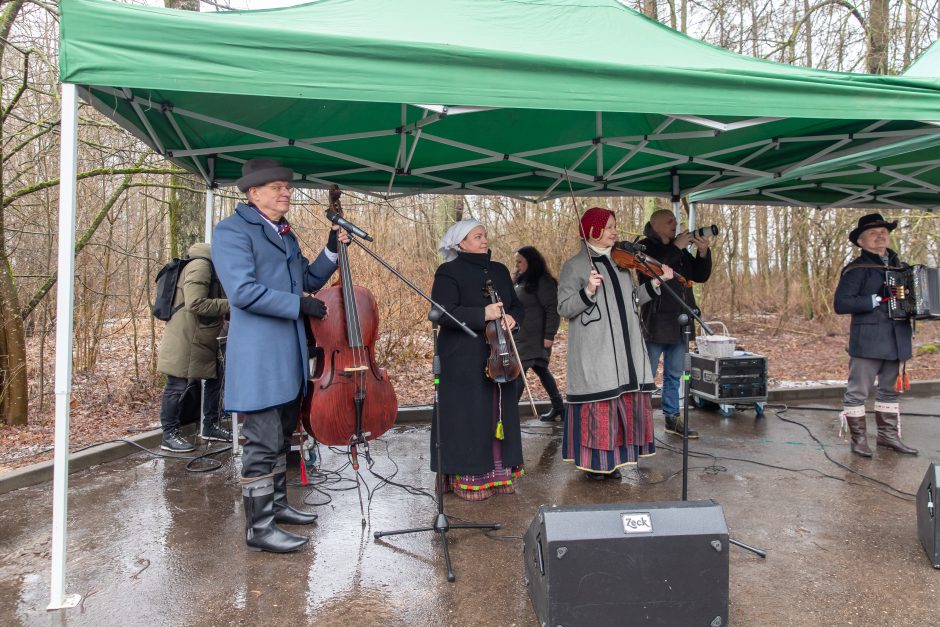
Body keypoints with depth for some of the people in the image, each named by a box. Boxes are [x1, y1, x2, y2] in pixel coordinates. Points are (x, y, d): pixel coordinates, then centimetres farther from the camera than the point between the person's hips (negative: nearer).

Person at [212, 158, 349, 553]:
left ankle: (277, 505, 32)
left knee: (282, 438, 18)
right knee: (263, 443, -4)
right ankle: (258, 528, 7)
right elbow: (243, 291, -21)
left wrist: (332, 250, 6)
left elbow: (309, 280, 20)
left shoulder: (284, 233, 18)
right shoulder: (232, 231, -9)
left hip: (289, 356, 9)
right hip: (259, 356, -9)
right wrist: (298, 305, -17)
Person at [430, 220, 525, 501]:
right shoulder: (449, 272, -4)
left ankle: (499, 472, 21)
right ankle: (469, 479, 8)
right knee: (469, 418, -3)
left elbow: (517, 306, 18)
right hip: (463, 361, -6)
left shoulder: (499, 270, 15)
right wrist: (482, 314, -25)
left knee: (500, 414, 9)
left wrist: (512, 317, -5)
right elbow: (443, 313, -15)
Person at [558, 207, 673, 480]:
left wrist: (656, 282, 6)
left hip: (625, 348, 6)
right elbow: (564, 308, -10)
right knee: (598, 404, -3)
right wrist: (588, 291, -24)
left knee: (625, 401, 8)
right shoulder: (574, 266, -4)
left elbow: (633, 299, 17)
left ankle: (613, 460, 21)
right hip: (594, 352, -6)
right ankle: (593, 461, 12)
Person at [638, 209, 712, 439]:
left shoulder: (681, 250, 17)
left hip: (680, 323, 7)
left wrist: (703, 254, -2)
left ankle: (672, 418, 22)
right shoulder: (645, 246, -2)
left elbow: (701, 276, 15)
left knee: (674, 375, 13)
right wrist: (676, 248, -17)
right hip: (655, 323, -7)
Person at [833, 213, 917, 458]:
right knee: (858, 390, -2)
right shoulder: (857, 269, -7)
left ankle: (888, 435, 26)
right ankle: (859, 439, 8)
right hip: (868, 340, -7)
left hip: (896, 339, 7)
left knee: (890, 389, 15)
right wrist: (876, 300, -18)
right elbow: (840, 304, -15)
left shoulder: (899, 265, 14)